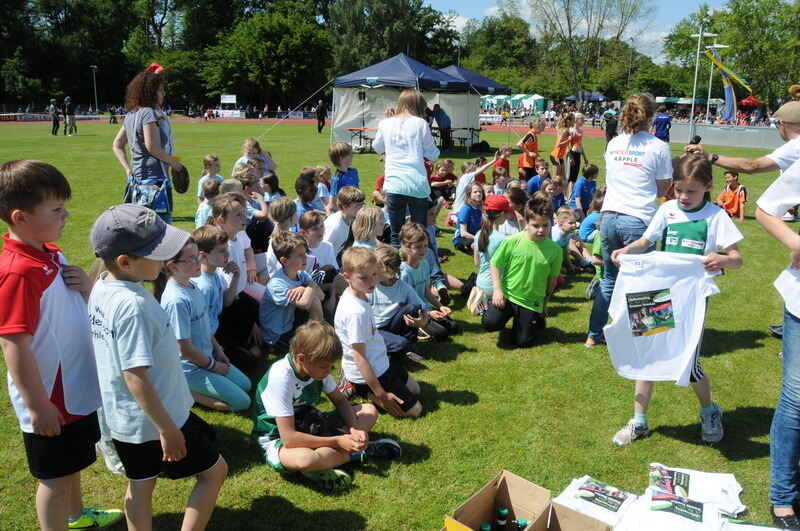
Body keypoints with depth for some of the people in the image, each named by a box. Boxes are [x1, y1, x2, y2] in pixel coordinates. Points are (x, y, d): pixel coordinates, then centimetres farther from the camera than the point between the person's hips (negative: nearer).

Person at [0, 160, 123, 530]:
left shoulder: (50, 253, 2)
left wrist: (85, 288, -7)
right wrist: (37, 405, -22)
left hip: (76, 386, 9)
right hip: (50, 399, -9)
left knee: (73, 461, 28)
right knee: (55, 476, 11)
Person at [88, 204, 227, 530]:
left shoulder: (102, 287, -2)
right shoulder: (132, 306, -31)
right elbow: (135, 377, -29)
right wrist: (167, 428, -22)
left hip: (124, 417, 9)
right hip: (153, 418, -9)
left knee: (139, 486, 22)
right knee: (214, 470, 10)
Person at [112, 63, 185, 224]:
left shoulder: (130, 115, 14)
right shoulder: (150, 113, -12)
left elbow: (117, 145, 18)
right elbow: (152, 146, -19)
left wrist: (128, 170, 13)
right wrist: (174, 162, -8)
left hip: (135, 180, 10)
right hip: (154, 180, -9)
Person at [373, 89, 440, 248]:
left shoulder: (385, 124, 4)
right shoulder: (420, 123, -2)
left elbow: (377, 148, 23)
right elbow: (433, 154, 3)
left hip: (394, 185, 1)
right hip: (417, 185, -1)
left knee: (396, 235, 8)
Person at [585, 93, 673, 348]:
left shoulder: (614, 144, 12)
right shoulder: (659, 147, -2)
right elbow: (662, 190, 5)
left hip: (609, 217, 5)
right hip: (638, 220, -5)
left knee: (609, 280, 19)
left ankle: (594, 335, 25)